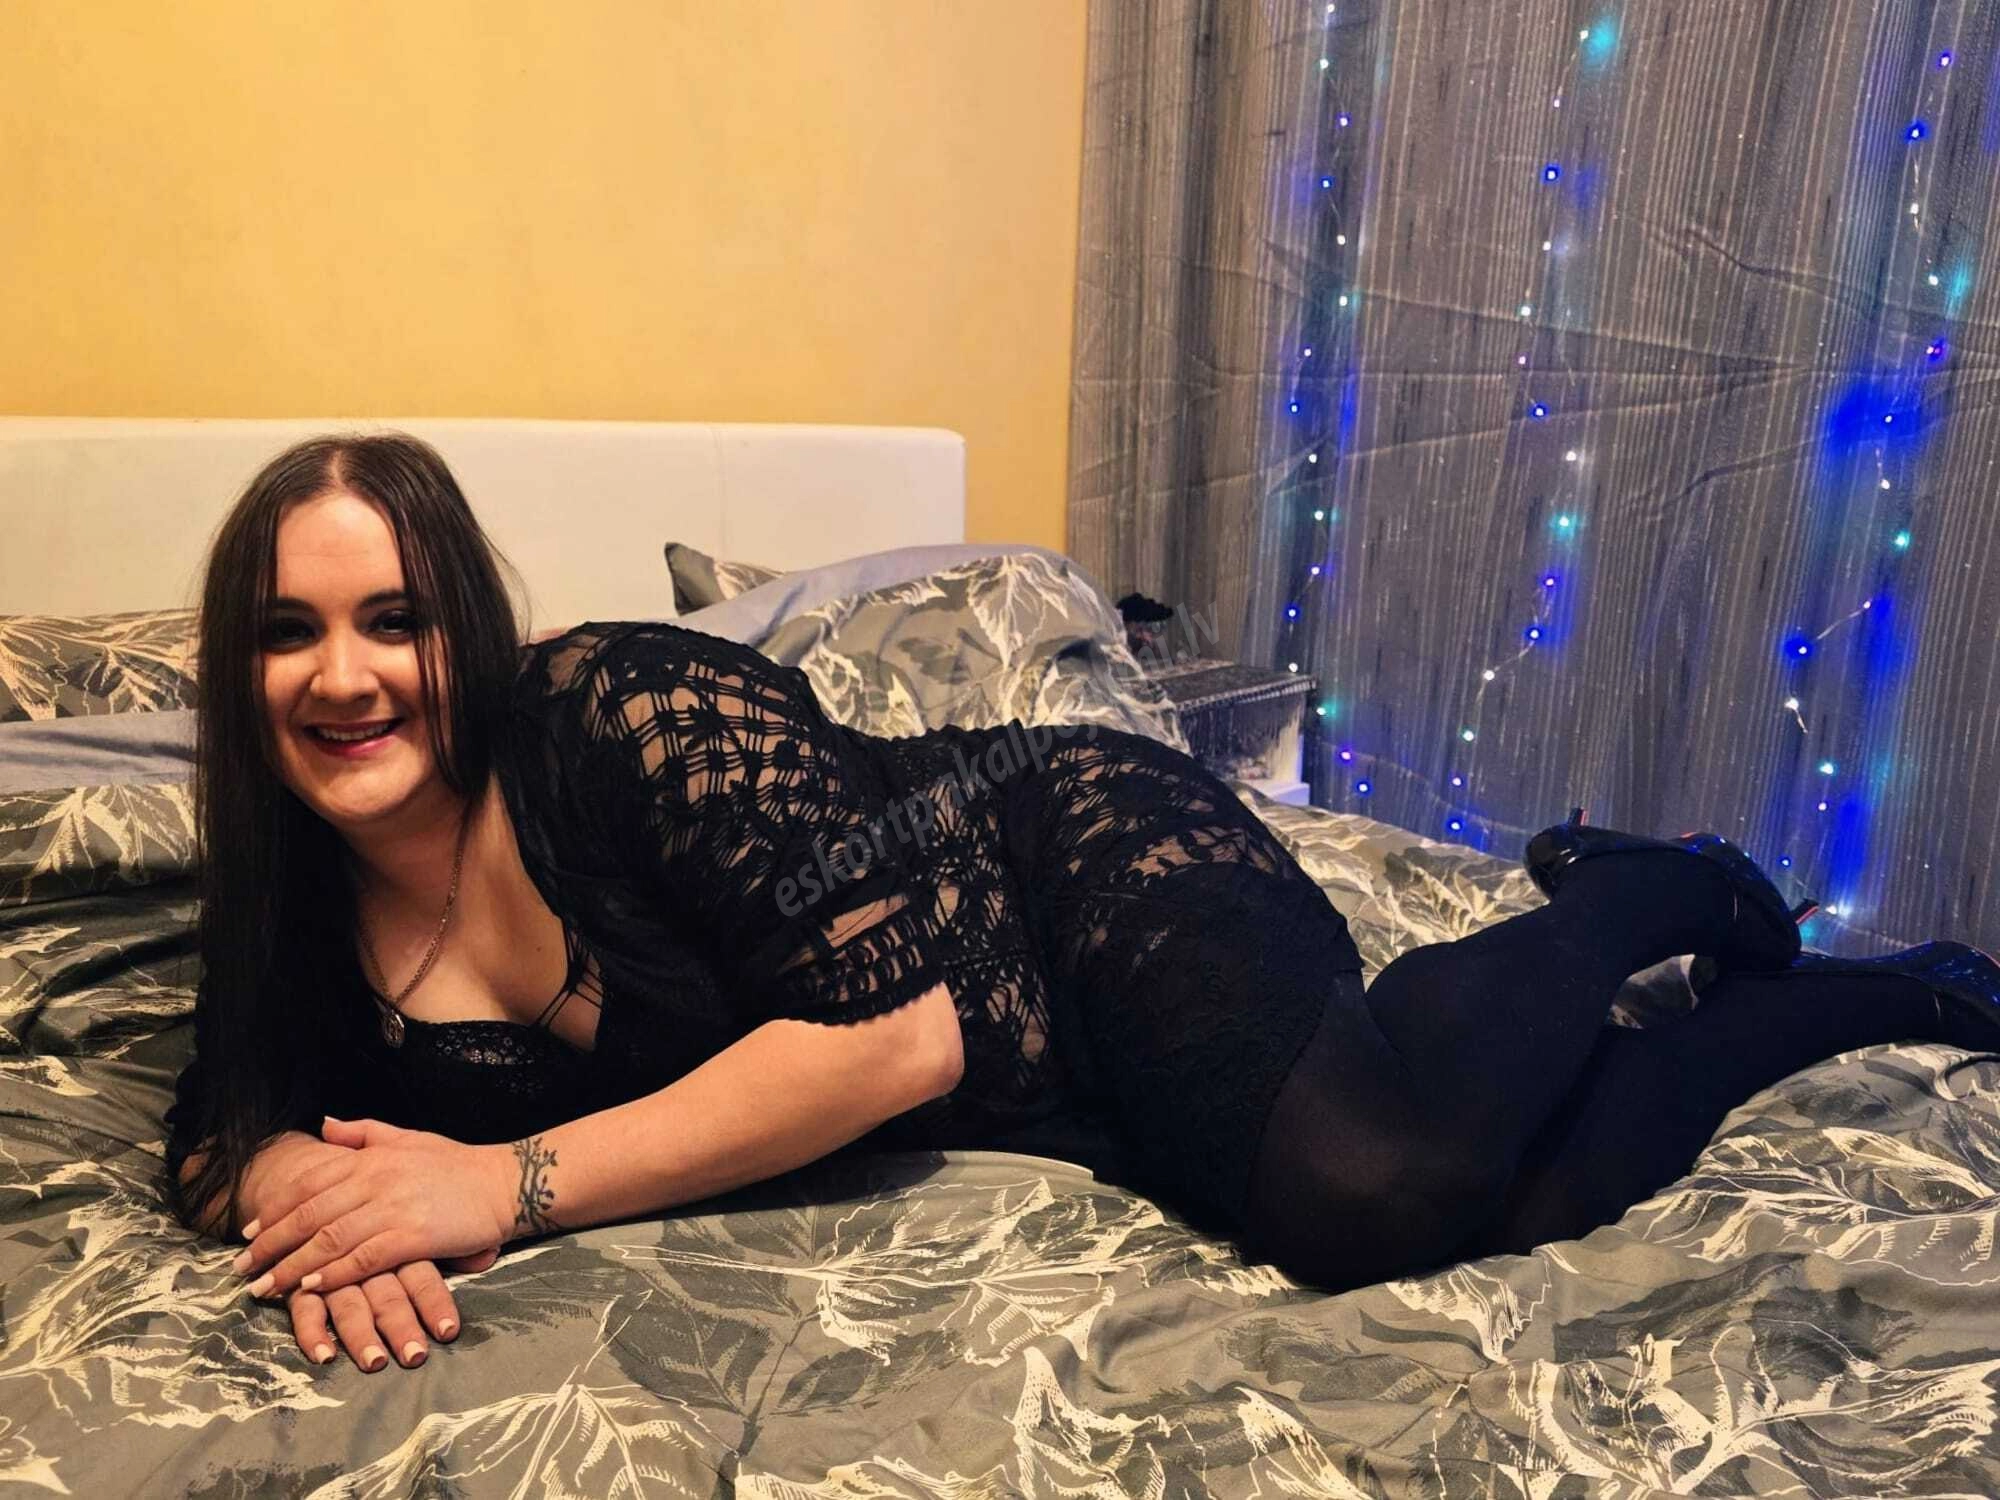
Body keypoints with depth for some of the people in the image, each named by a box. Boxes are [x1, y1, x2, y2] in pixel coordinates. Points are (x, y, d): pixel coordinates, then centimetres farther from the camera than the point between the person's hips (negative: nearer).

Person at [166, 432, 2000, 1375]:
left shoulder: (626, 712, -25)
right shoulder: (304, 898, 0)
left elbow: (898, 1030, -28)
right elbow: (227, 1122, 9)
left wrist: (510, 1184, -26)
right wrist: (304, 1183, -17)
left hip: (1084, 861, -5)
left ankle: (1646, 896, 7)